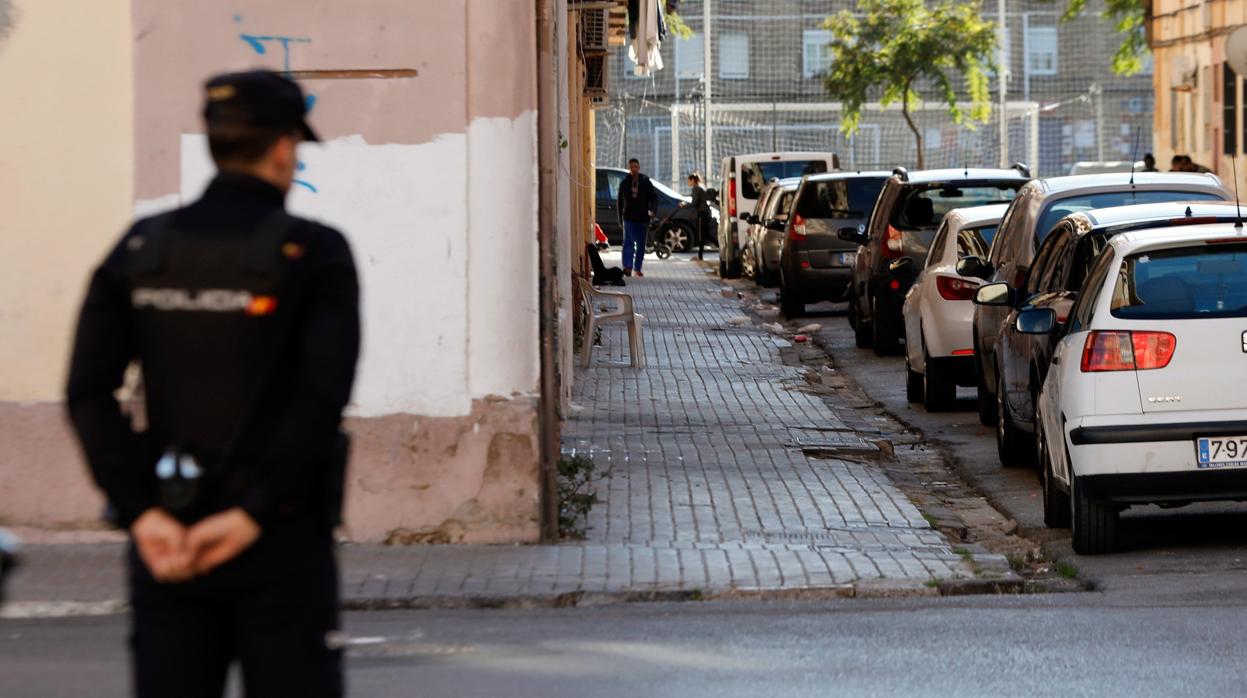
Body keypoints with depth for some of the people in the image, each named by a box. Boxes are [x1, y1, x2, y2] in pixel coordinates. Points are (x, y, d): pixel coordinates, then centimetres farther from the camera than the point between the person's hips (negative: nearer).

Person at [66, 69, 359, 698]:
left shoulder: (140, 249, 5)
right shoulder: (315, 254, -6)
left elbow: (88, 392, -5)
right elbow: (323, 395, -18)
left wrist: (142, 515, -9)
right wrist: (252, 515, -16)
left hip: (167, 543, 3)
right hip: (278, 540, -3)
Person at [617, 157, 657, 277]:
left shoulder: (645, 182, 3)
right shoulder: (625, 183, 5)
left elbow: (654, 197, 3)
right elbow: (620, 202, 11)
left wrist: (652, 210, -16)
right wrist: (620, 218, 8)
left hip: (642, 218, 1)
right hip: (629, 218, -1)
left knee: (641, 245, 6)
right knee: (628, 242, -15)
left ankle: (637, 268, 16)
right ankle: (627, 266, -25)